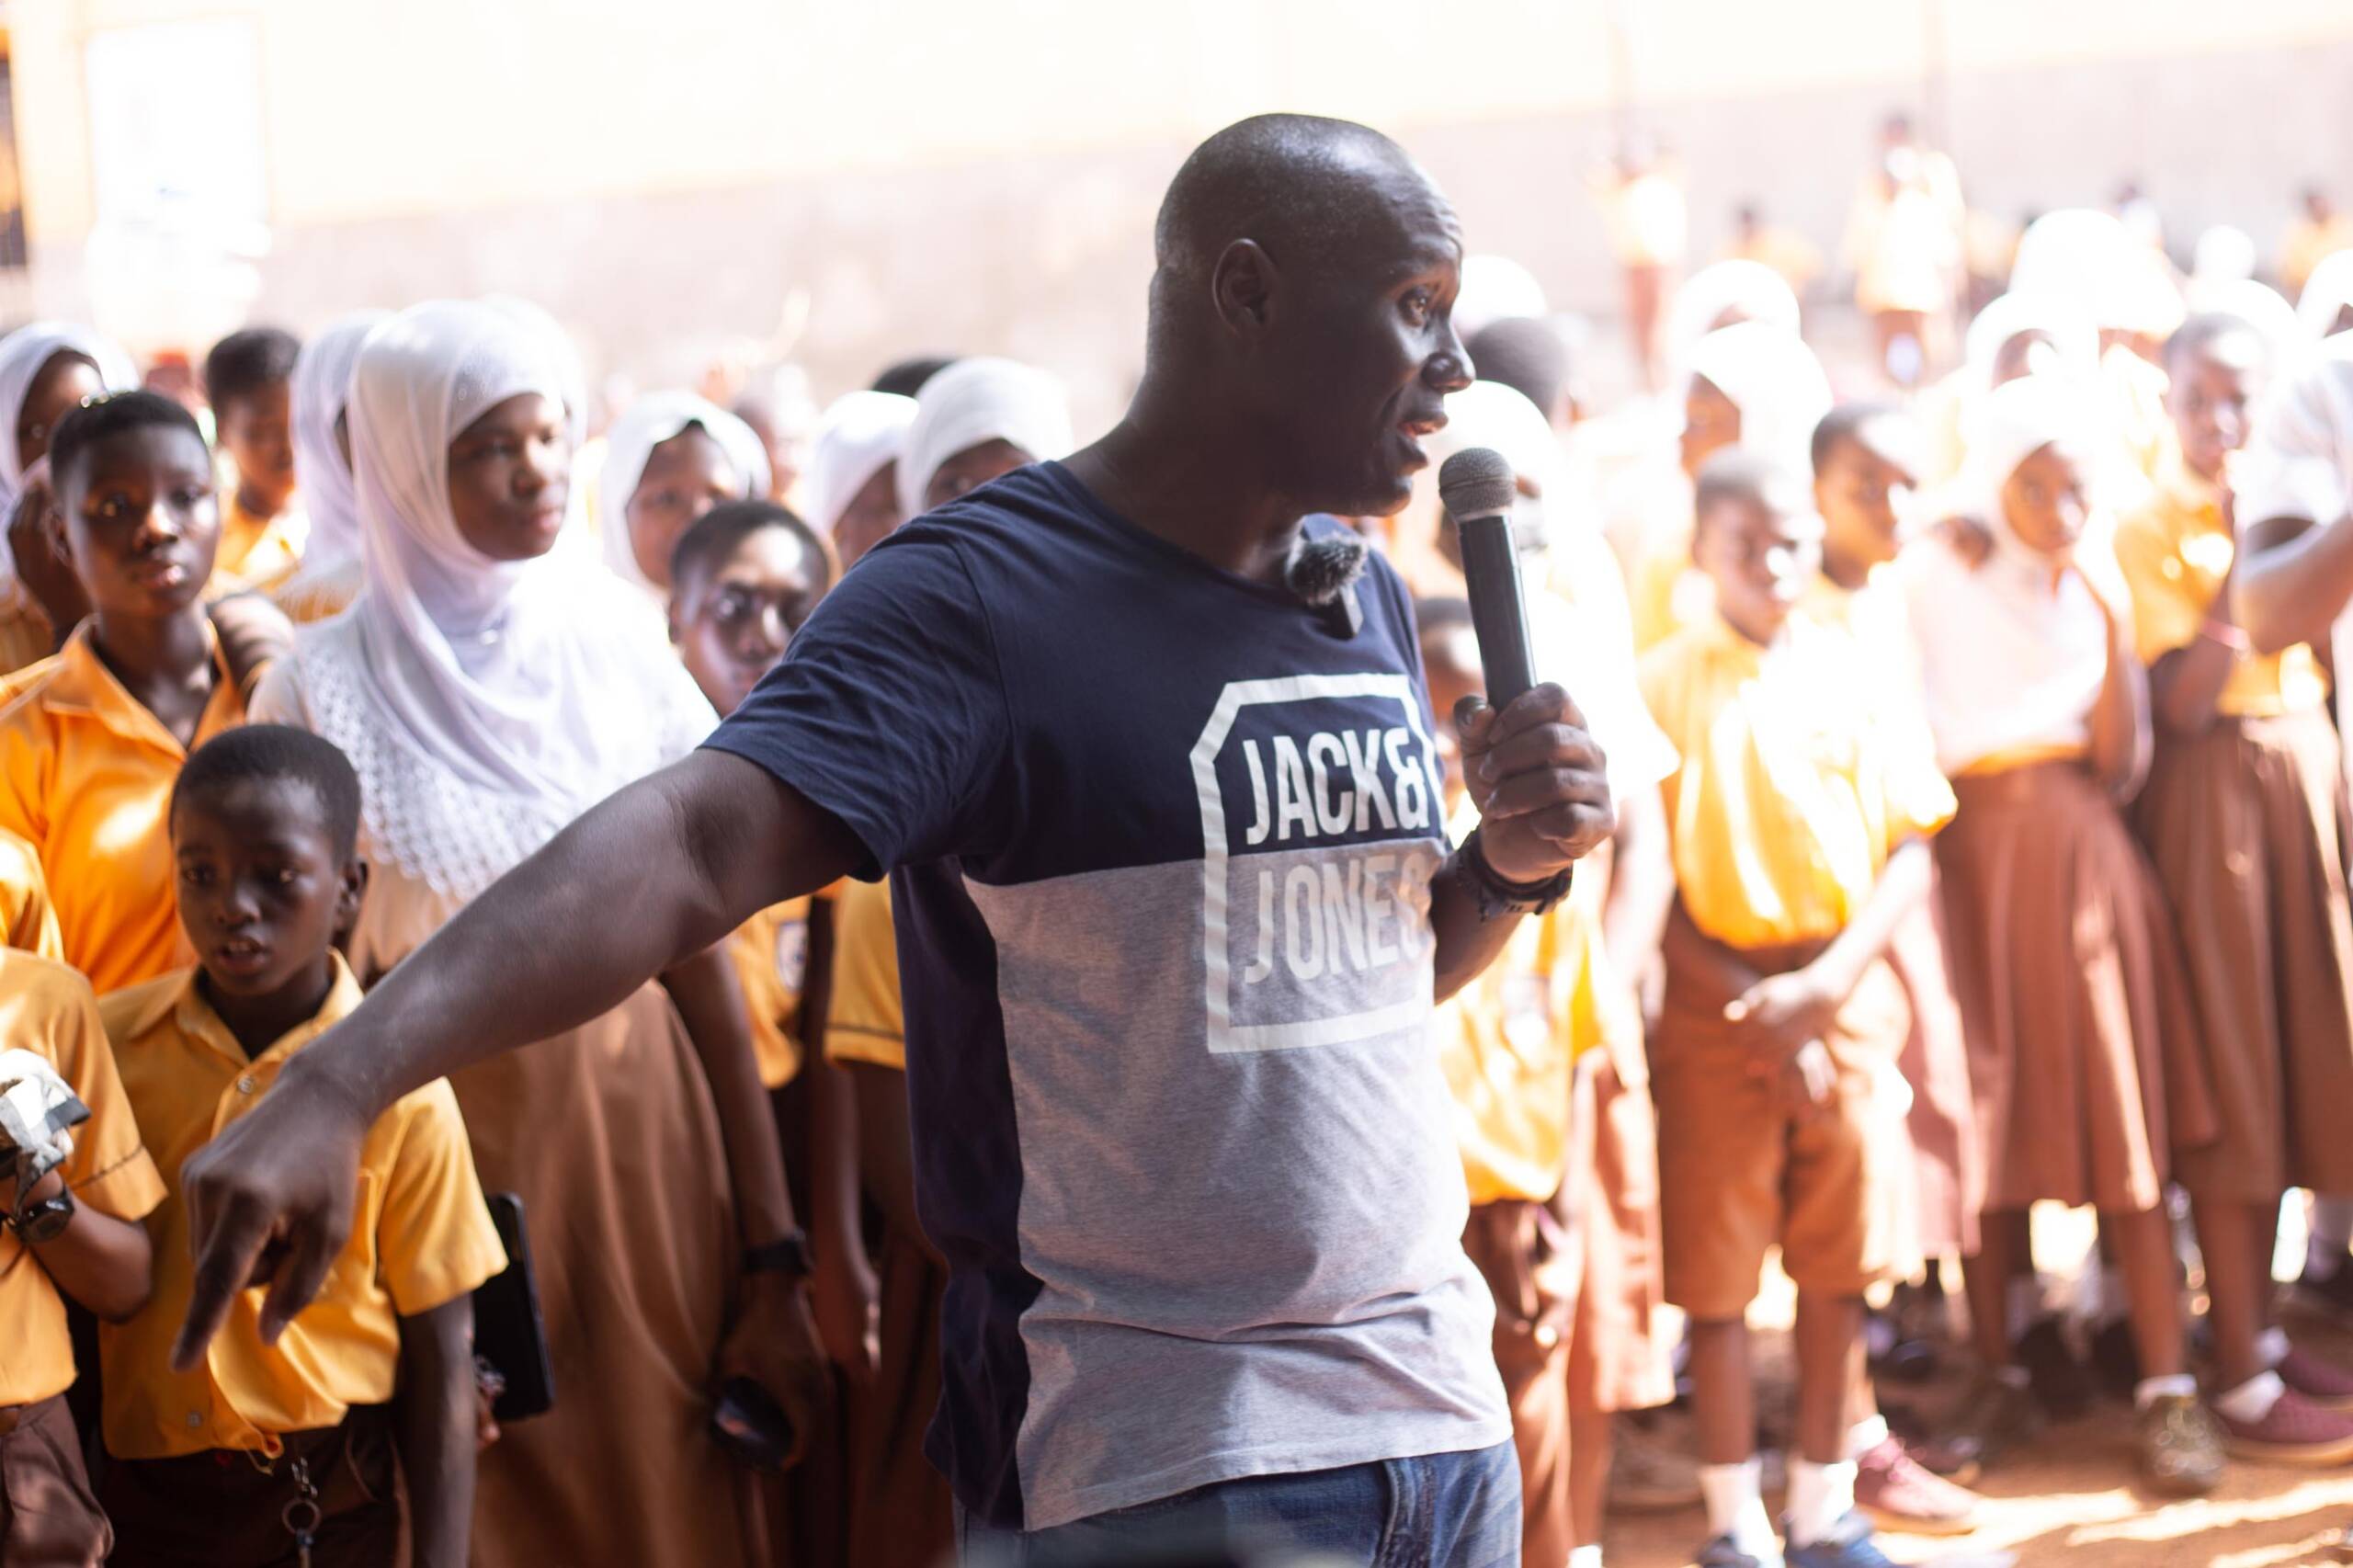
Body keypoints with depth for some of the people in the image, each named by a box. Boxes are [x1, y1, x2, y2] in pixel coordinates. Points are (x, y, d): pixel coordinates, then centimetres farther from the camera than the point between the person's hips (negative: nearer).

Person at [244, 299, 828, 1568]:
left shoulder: (615, 645, 3)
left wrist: (770, 1257, 0)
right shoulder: (326, 688, -3)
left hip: (644, 1129, 2)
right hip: (446, 1142, -2)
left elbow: (701, 960, 2)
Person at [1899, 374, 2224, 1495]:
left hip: (2082, 861, 2)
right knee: (1991, 1122, 2)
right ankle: (1997, 1375, 13)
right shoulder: (1930, 579, -2)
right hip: (1971, 859, -2)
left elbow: (2122, 761, -2)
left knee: (2123, 1120, -2)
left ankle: (2166, 1388, -2)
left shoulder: (2093, 582, 6)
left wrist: (2115, 623, -10)